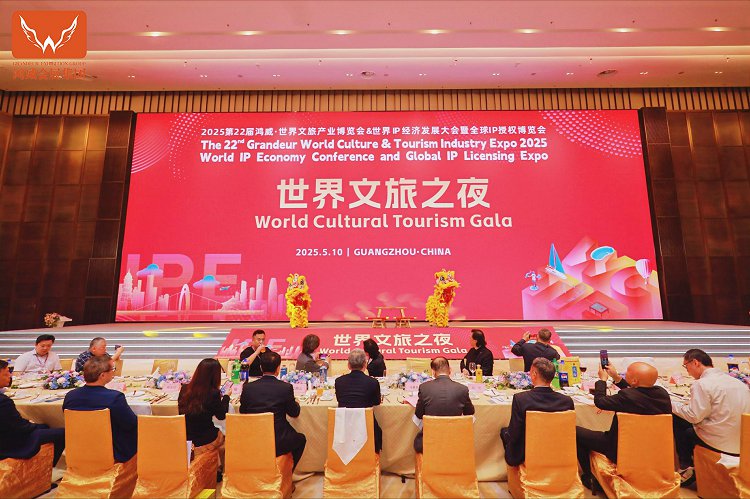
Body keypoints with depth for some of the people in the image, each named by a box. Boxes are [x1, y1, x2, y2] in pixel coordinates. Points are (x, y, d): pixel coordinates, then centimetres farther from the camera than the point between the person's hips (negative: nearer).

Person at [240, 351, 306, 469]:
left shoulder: (248, 387, -6)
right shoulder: (286, 387, -14)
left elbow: (242, 412, 8)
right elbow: (294, 413, -1)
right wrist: (296, 403, 20)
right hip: (278, 443, -4)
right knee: (301, 439, 25)